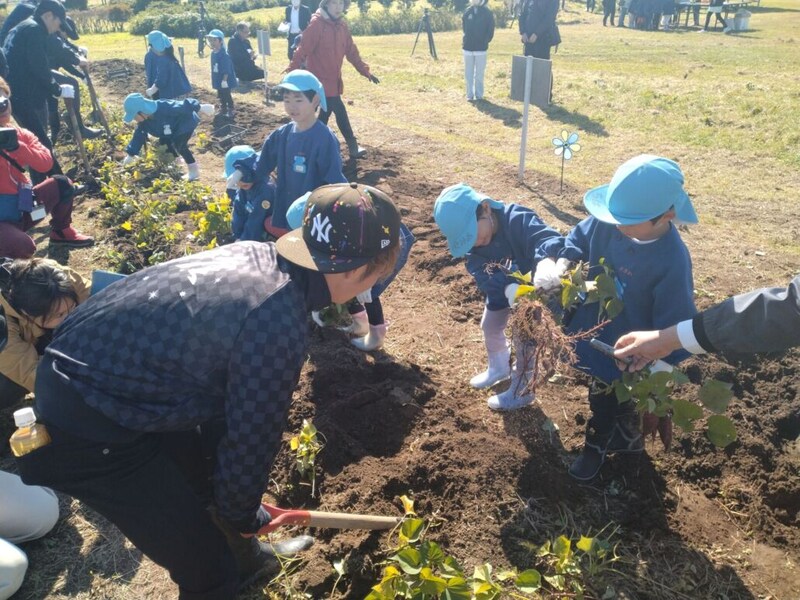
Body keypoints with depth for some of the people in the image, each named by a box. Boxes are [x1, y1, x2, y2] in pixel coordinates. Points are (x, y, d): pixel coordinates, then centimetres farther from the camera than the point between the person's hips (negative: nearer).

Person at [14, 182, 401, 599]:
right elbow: (253, 440, -15)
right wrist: (242, 519, 7)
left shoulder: (257, 253, -2)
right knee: (208, 566, 6)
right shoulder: (278, 329, -29)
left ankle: (244, 558, 54)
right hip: (91, 433, -9)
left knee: (205, 481, 28)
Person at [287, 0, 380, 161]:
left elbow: (351, 51, 12)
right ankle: (352, 147, 4)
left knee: (326, 112, 15)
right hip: (321, 81, -8)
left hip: (333, 80, 8)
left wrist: (366, 72, 9)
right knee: (340, 111, -8)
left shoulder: (342, 25, 7)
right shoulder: (316, 24, -15)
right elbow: (302, 50, -18)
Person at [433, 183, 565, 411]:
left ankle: (521, 390, 22)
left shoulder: (517, 219, -38)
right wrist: (508, 289, -53)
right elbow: (483, 274, -33)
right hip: (500, 290, 7)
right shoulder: (468, 236, -21)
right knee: (490, 327, 21)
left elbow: (550, 240, -53)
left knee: (523, 337, 0)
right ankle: (499, 368, 49)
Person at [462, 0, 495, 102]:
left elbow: (491, 29, -2)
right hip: (467, 47, 3)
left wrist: (485, 41, -5)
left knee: (479, 73, 2)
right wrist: (466, 39, 7)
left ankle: (479, 95, 11)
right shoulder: (468, 11, 4)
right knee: (468, 73, 6)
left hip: (481, 48, -3)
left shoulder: (487, 13, -4)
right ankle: (470, 94, 14)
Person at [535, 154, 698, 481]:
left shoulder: (672, 262, -34)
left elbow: (675, 329, -27)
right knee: (616, 398, 30)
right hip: (592, 329, 5)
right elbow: (578, 240, -2)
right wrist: (556, 265, -22)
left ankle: (597, 445, 54)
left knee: (605, 401, 22)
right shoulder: (608, 222, -21)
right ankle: (628, 437, 60)